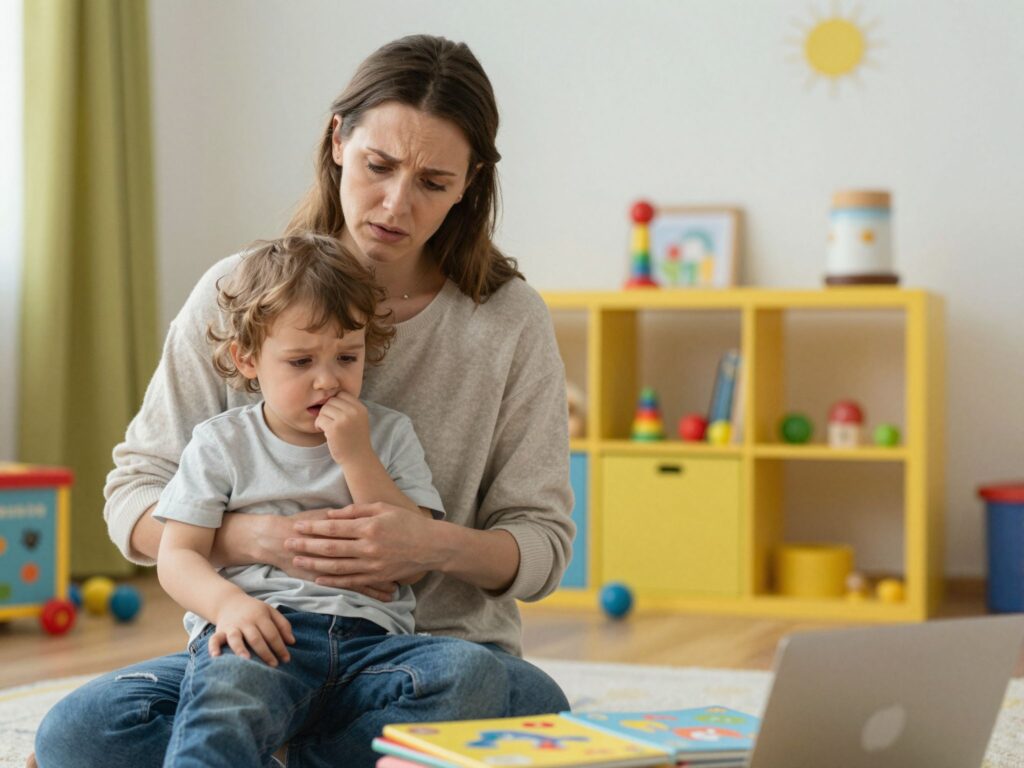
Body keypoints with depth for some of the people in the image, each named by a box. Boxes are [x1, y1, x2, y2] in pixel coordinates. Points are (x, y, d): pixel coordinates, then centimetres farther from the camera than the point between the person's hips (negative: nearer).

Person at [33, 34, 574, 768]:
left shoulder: (511, 321, -1)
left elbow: (542, 547, 1)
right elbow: (134, 498, 1)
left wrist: (437, 545, -22)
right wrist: (259, 538, -20)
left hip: (437, 646, 1)